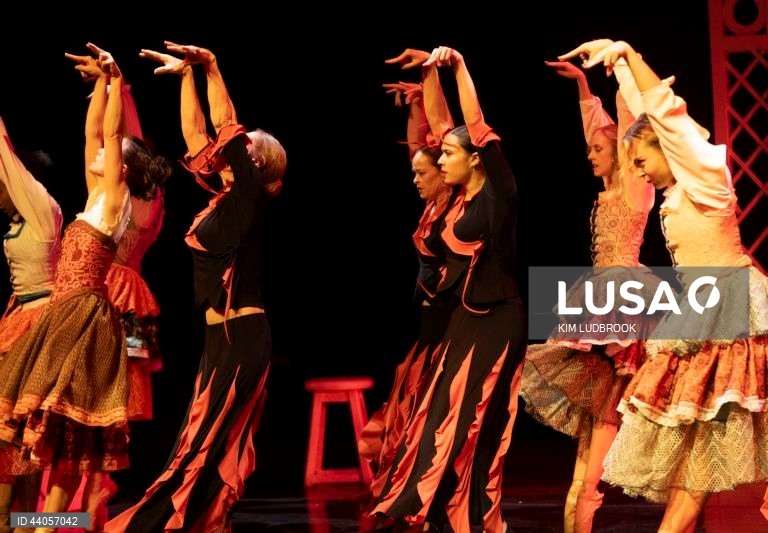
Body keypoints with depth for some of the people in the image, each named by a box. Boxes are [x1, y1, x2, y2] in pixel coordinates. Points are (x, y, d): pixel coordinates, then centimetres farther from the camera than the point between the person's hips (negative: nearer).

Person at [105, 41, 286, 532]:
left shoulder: (249, 198, -10)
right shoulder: (227, 197, 12)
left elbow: (228, 128, -18)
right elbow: (197, 137, 16)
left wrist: (211, 66, -15)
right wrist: (186, 75, 15)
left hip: (239, 335, -9)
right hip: (225, 333, 9)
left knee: (208, 445, -6)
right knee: (217, 446, 10)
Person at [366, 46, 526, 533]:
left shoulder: (498, 192, -12)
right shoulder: (463, 196, 8)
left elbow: (477, 124, -19)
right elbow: (446, 125, 16)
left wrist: (456, 63, -18)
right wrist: (431, 73, 12)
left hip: (496, 321, -8)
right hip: (467, 318, 8)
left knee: (469, 426, -5)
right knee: (444, 420, 9)